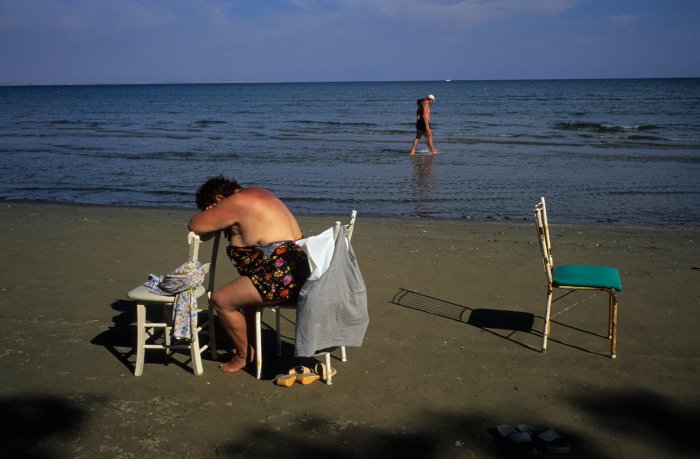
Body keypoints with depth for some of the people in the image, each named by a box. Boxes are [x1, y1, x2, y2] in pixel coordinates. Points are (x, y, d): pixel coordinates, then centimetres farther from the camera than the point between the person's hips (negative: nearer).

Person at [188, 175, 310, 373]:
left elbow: (195, 225, -8)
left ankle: (243, 355, 16)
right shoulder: (257, 194, 17)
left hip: (282, 276, -11)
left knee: (220, 299, -1)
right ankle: (250, 347, 33)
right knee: (244, 289, 30)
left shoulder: (235, 202, -11)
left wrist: (212, 216, 13)